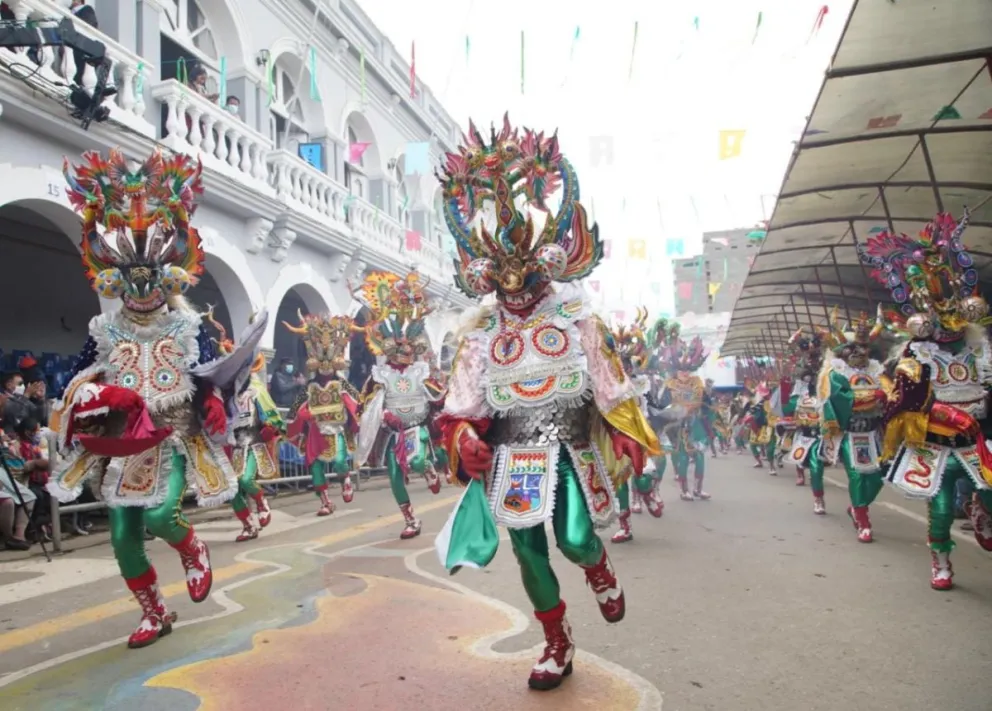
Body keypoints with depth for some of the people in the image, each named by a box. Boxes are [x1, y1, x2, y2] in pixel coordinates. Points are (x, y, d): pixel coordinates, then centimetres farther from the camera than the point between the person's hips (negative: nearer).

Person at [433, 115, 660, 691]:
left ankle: (602, 573, 30)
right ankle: (558, 645, 29)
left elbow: (611, 387, 0)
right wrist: (465, 439, -17)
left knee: (576, 539, -12)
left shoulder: (577, 319, -3)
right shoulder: (480, 336, 1)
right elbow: (463, 406, 1)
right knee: (529, 551, 7)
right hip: (512, 458, 2)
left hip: (569, 449, -2)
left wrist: (628, 441, -3)